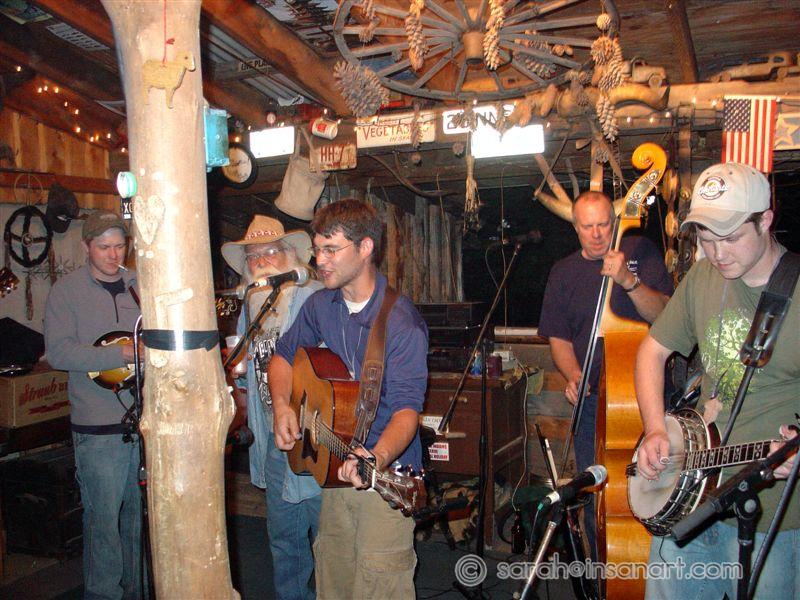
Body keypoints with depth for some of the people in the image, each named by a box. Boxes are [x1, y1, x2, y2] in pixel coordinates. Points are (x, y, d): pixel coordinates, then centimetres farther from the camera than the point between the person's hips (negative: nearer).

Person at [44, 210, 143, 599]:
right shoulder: (67, 290, -2)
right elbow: (58, 352, -13)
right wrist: (121, 354, -21)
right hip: (99, 424, -4)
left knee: (142, 511, 14)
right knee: (104, 516, 1)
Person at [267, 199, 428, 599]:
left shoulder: (400, 322, -20)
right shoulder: (320, 305, 2)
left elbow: (407, 406, -26)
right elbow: (284, 355, 16)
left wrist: (379, 456, -45)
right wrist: (282, 404, -3)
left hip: (386, 472, -6)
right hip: (335, 463, 6)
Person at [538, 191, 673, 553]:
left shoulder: (640, 251, 1)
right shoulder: (563, 272, 9)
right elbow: (558, 337, 9)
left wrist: (628, 280, -24)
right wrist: (574, 377, -9)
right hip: (593, 398, 2)